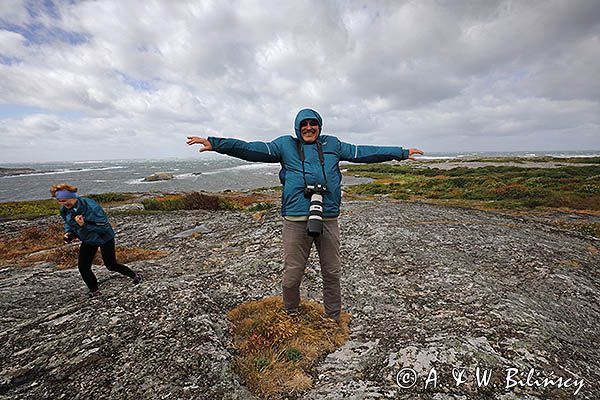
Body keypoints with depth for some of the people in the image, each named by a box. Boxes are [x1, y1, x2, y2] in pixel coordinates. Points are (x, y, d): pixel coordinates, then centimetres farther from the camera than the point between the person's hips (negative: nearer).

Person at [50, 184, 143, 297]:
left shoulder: (90, 206, -31)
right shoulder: (64, 210, -9)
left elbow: (103, 227, -29)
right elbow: (68, 223, 12)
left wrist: (84, 225, -38)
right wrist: (68, 232, -8)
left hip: (104, 238, -7)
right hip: (88, 241, 7)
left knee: (111, 265, 4)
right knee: (83, 267, 1)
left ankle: (135, 276, 27)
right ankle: (94, 292, 20)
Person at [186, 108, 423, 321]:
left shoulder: (332, 145, 18)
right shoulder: (285, 145, 11)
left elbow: (362, 152, 20)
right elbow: (252, 150, 3)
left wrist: (401, 153, 23)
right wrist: (215, 144, -7)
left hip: (328, 218, 3)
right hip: (296, 220, -2)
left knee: (332, 273, 14)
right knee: (292, 275, 6)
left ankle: (333, 319, 36)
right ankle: (290, 315, 34)